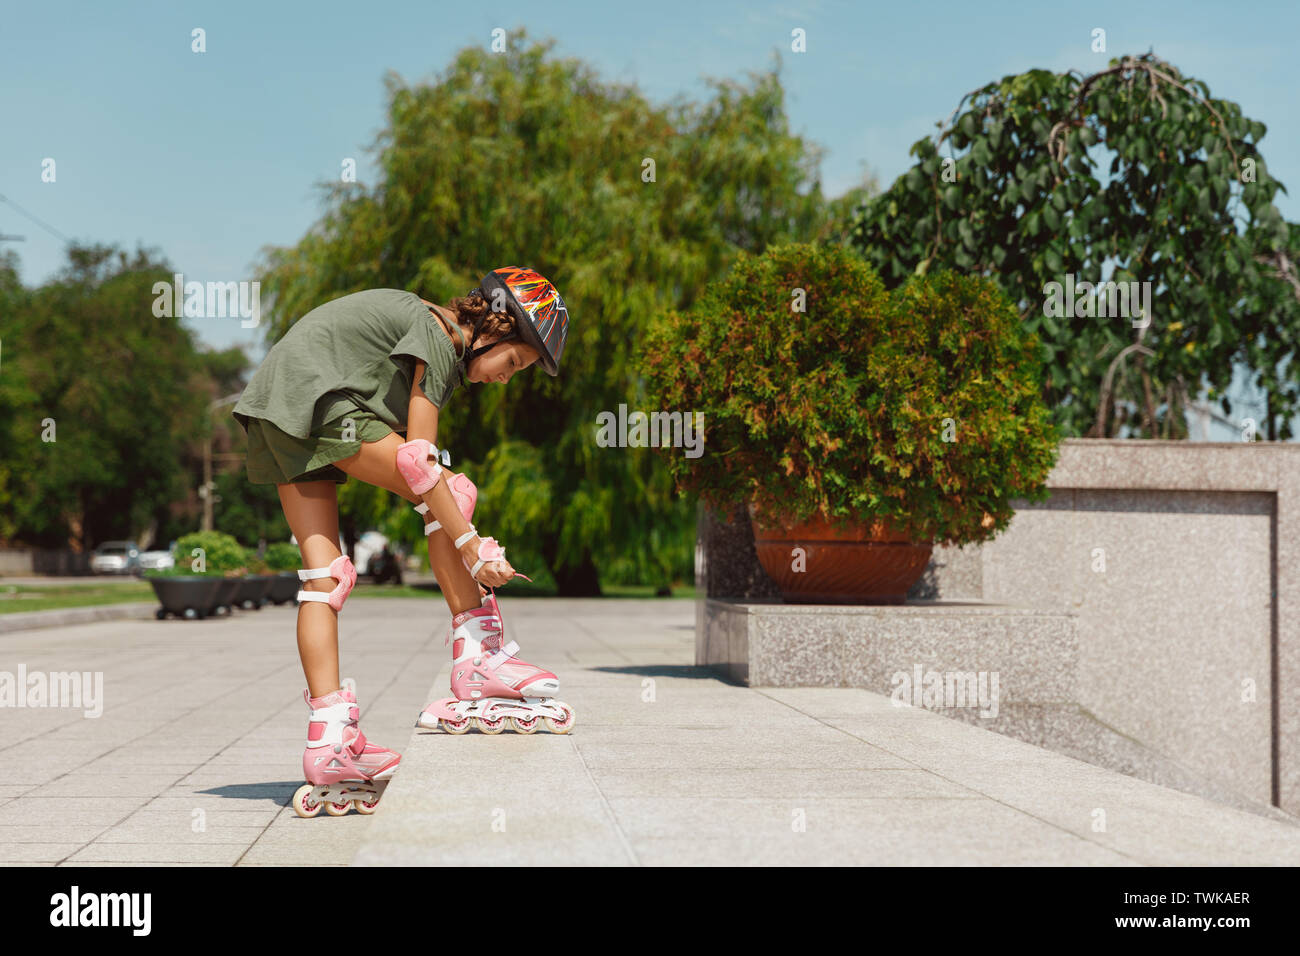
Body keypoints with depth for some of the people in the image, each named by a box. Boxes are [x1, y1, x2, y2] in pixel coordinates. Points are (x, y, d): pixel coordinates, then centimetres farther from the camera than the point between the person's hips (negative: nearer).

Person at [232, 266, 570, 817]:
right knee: (448, 491, -7)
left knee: (325, 574, 2)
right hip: (312, 395, -10)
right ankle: (480, 656, -7)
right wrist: (471, 545, -16)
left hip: (273, 415, 10)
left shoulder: (438, 339, 19)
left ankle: (329, 745, -3)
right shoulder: (438, 336, -10)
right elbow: (416, 460, -16)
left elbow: (411, 464, 15)